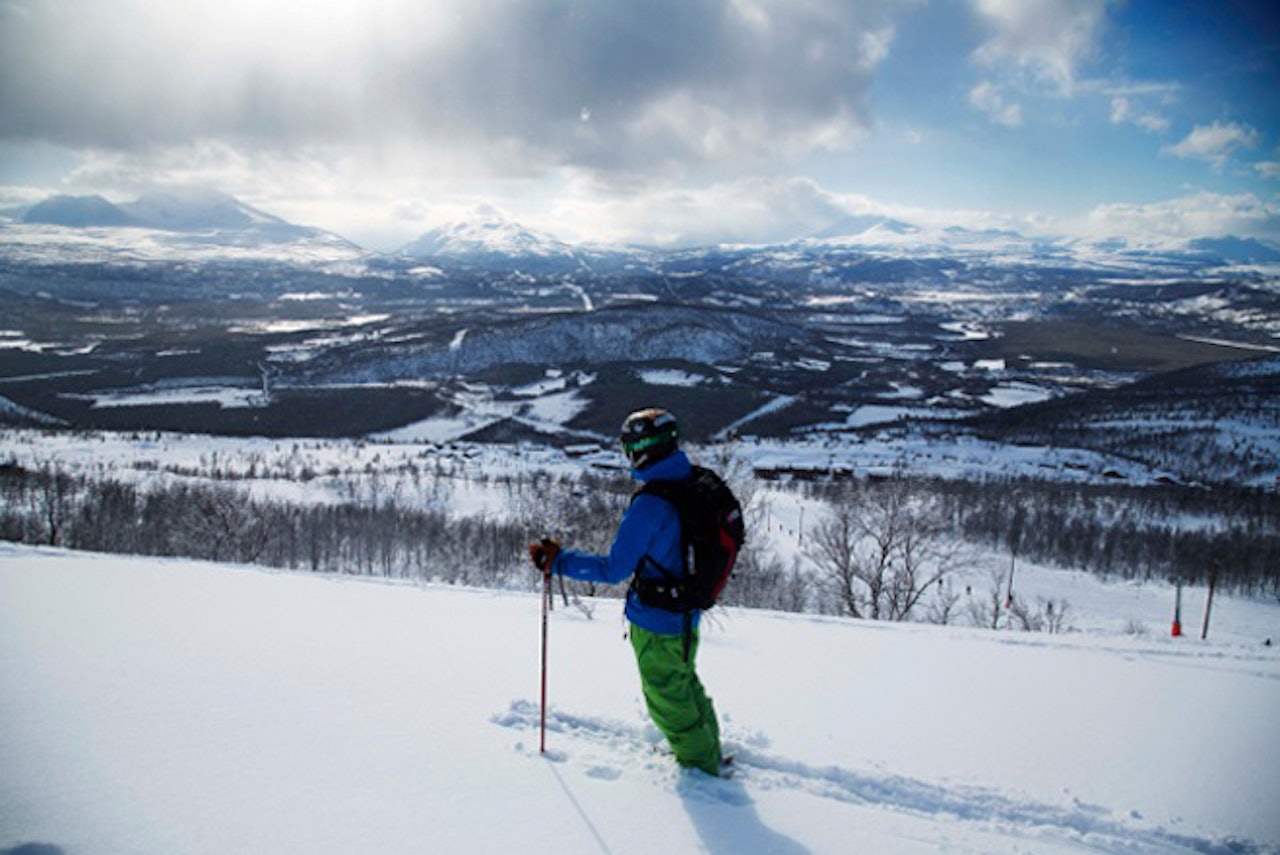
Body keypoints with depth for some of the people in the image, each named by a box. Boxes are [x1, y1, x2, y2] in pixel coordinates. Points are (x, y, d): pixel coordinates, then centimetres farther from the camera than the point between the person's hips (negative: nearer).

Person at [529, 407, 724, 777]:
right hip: (689, 616, 8)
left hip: (656, 623, -8)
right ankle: (710, 751, 46)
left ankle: (702, 766, 30)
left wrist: (556, 560, -17)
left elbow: (614, 569, -23)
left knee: (667, 700, 13)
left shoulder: (649, 504, -28)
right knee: (686, 684, 29)